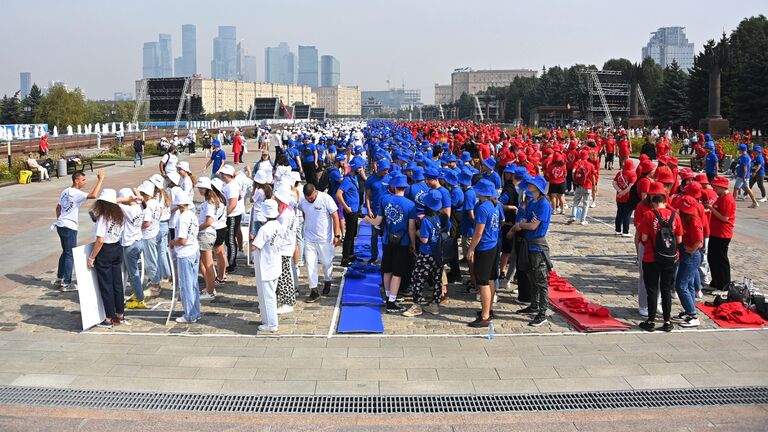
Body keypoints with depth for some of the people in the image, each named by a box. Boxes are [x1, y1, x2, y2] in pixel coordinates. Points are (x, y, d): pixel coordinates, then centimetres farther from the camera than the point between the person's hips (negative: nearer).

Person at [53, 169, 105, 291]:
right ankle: (67, 283, 4)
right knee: (70, 255, 0)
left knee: (65, 252, 20)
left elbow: (58, 208, 19)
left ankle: (59, 280, 26)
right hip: (70, 228, -9)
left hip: (60, 225, 9)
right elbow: (94, 195, -35)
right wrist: (100, 180, -29)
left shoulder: (65, 191, 10)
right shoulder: (77, 194, -19)